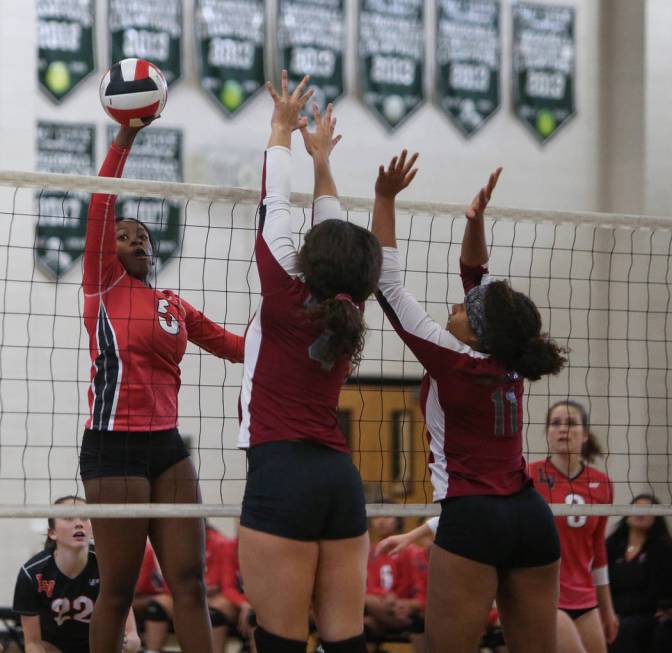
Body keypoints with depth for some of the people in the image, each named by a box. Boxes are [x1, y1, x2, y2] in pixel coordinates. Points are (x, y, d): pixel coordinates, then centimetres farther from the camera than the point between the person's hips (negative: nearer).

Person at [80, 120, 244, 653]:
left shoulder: (176, 306, 16)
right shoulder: (105, 286, 1)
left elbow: (238, 347, 25)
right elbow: (101, 206, -10)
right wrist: (125, 136, -16)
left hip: (167, 445, 5)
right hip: (116, 447, -5)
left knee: (189, 582, -1)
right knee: (118, 590, -3)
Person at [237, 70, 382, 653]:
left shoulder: (286, 297, -4)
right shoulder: (350, 311, 10)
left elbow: (273, 206, 6)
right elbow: (337, 235, 25)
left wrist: (283, 128, 19)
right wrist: (321, 158, 37)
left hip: (281, 476, -6)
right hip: (340, 479, 6)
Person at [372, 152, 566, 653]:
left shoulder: (453, 362, -9)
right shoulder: (511, 364, 7)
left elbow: (387, 284, -6)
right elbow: (477, 276, 20)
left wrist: (385, 199, -4)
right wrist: (476, 218, 12)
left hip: (472, 519, -7)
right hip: (532, 518, 7)